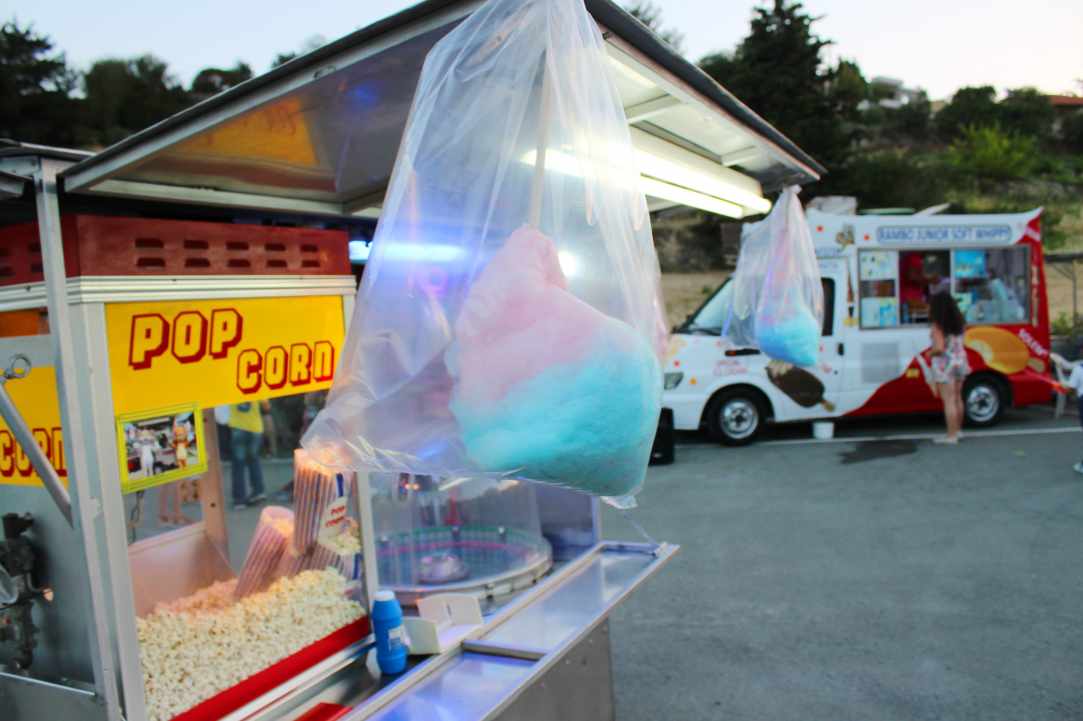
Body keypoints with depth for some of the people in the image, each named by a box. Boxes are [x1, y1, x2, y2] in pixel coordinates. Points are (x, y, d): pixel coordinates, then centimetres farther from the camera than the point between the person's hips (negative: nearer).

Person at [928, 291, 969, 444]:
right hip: (959, 361, 8)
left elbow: (939, 348, -23)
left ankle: (952, 436, -2)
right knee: (957, 398, 19)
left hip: (944, 364, -7)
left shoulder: (937, 325, -17)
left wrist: (930, 353, -4)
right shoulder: (958, 322, 5)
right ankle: (958, 430, 30)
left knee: (948, 400, -4)